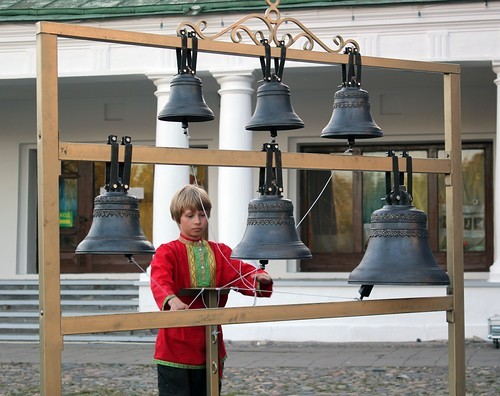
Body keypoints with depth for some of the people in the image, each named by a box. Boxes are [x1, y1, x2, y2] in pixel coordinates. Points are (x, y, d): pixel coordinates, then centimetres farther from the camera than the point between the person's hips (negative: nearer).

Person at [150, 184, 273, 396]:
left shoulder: (220, 252, 11)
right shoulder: (167, 252, -4)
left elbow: (241, 271, -4)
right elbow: (160, 281, -23)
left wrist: (260, 277, -28)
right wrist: (172, 301, -45)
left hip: (211, 346, 5)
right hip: (176, 345, -5)